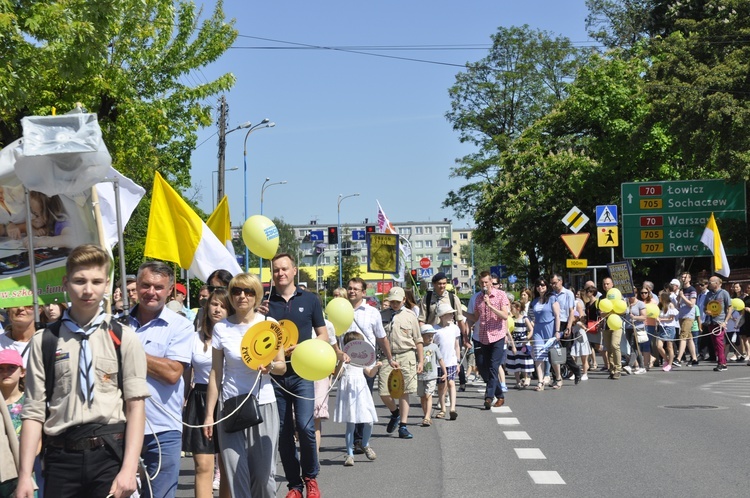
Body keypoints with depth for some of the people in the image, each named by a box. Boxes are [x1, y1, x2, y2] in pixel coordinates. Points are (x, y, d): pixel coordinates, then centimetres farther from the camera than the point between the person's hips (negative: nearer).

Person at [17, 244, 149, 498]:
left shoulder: (123, 338, 2)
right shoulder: (44, 342, 5)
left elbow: (136, 405, -2)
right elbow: (33, 412, 3)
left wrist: (129, 469, -10)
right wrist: (25, 475, -3)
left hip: (110, 452, -1)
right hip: (61, 457, 1)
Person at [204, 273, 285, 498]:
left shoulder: (269, 324, 0)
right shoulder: (221, 328, 0)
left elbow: (282, 366, 6)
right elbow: (215, 374, 4)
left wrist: (271, 366, -17)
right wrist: (209, 414, 2)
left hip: (263, 405, 0)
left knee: (264, 472, 3)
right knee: (236, 473, -3)